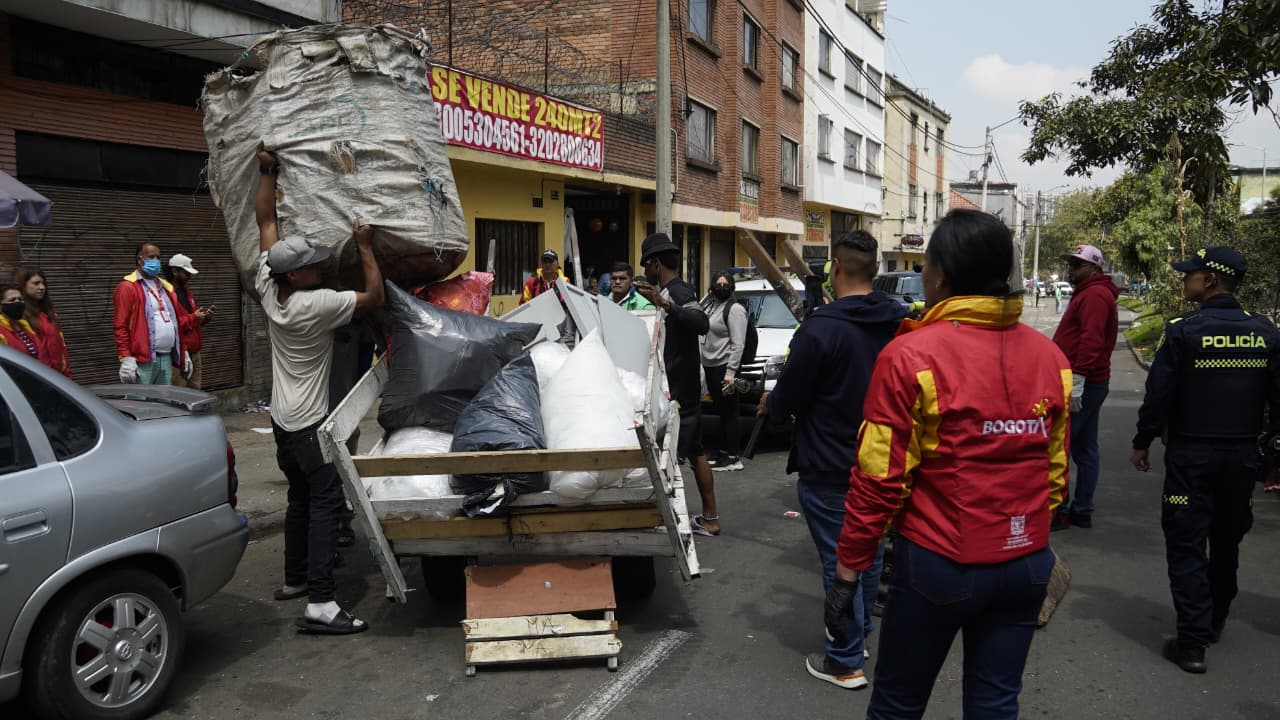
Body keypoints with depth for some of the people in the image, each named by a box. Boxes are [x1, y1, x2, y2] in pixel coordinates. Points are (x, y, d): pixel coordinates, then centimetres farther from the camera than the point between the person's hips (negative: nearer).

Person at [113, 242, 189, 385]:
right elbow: (121, 326, -11)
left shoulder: (166, 287, 19)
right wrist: (126, 358, -18)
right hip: (143, 360, -7)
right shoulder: (128, 287, -4)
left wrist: (184, 353, 18)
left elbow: (176, 321, 22)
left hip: (167, 358, 7)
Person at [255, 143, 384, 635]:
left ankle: (294, 580, 30)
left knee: (300, 497, 19)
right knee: (325, 502, -11)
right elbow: (374, 296, -16)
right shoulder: (316, 305, -21)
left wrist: (266, 173, 8)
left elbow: (266, 223, 7)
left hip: (283, 418, 9)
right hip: (310, 422, -9)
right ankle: (319, 604, -16)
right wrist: (365, 247, -11)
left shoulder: (267, 289, -1)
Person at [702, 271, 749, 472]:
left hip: (725, 367, -9)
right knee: (721, 412, 15)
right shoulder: (712, 307, 19)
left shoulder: (734, 309, -9)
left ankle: (732, 458, -6)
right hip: (710, 366, 9)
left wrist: (730, 372, -21)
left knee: (729, 412, -7)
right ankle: (724, 451, 24)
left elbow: (738, 344, -15)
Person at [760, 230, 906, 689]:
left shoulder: (821, 329, -22)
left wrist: (769, 404, 9)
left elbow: (788, 399, -15)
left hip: (828, 467, -7)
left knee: (838, 561, 4)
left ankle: (845, 663, 15)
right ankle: (859, 633, 39)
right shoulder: (899, 323, -2)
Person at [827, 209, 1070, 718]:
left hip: (938, 563, -5)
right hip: (1026, 564, 5)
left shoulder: (911, 356, -16)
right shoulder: (1050, 357, 1)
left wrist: (848, 569, -7)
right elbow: (1055, 470, 7)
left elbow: (879, 479, -16)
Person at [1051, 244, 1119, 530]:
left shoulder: (1094, 295, -13)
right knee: (1085, 450, 13)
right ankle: (1082, 511, 19)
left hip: (1081, 384, -11)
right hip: (1092, 384, 11)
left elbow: (1091, 340, -23)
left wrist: (1076, 382, -28)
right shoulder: (1090, 292, 21)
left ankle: (1059, 511, -5)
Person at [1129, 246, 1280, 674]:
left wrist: (1142, 442, 0)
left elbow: (1159, 394, -12)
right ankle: (1215, 621, 37)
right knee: (1227, 542, 20)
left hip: (1191, 455, -5)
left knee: (1187, 546, 2)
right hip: (1242, 455, 5)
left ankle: (1193, 642, 0)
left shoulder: (1183, 331, -13)